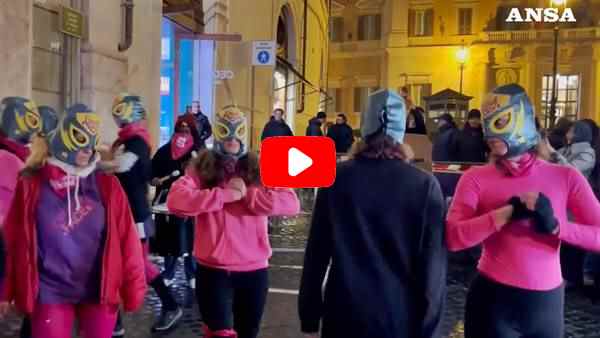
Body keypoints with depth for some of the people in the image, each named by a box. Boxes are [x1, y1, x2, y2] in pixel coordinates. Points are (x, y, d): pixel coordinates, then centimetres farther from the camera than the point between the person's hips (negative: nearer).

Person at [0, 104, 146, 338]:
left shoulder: (107, 185, -3)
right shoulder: (31, 185, -3)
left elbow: (126, 240, -3)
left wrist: (132, 288, -2)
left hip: (100, 291, 1)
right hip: (51, 293, -1)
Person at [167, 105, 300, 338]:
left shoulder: (259, 169, 3)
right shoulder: (201, 168, -1)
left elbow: (291, 203, -10)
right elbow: (176, 200, -19)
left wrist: (248, 194, -17)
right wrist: (226, 194, -21)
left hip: (254, 270, 3)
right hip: (213, 270, -2)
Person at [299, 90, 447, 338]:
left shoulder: (337, 178, -6)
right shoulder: (425, 185, -9)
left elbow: (316, 253, -3)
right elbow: (433, 267, -9)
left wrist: (309, 318, 5)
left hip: (344, 316, 1)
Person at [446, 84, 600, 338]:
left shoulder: (565, 177, -2)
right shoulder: (476, 178, -6)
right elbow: (453, 238, -18)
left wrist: (555, 226, -22)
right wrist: (508, 212, -23)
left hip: (548, 303, 2)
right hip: (493, 300, -2)